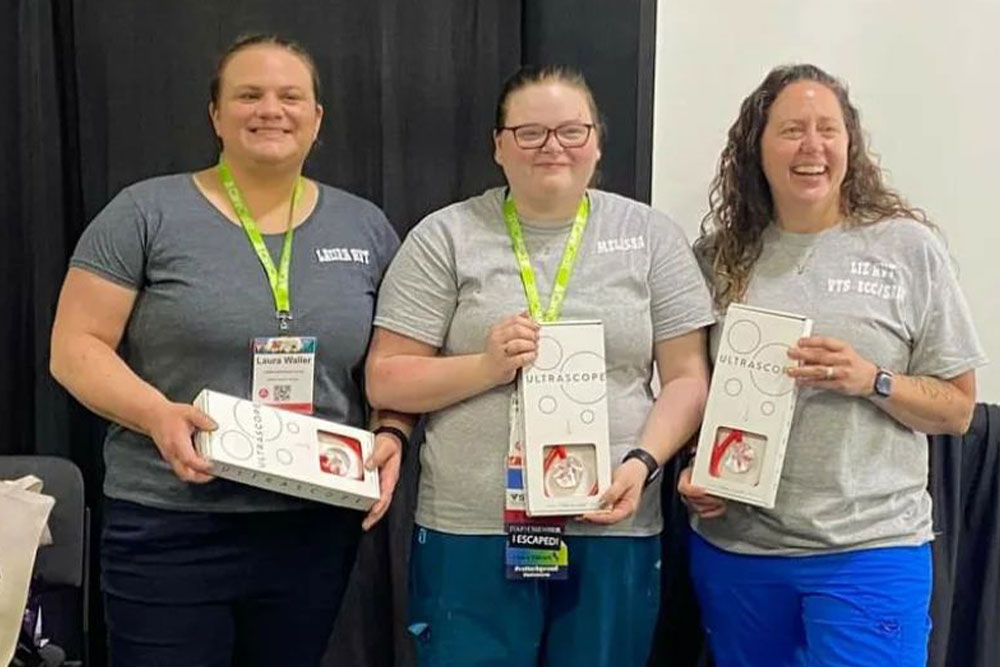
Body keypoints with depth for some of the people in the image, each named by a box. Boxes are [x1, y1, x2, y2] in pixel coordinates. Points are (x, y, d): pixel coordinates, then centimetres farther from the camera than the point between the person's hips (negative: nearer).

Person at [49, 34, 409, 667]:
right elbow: (76, 346, -4)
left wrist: (392, 433, -7)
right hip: (170, 529, -3)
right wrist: (158, 413, -21)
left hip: (318, 528, 3)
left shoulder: (367, 227, 7)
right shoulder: (146, 213, -3)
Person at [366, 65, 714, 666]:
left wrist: (643, 461, -12)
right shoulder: (446, 236, 1)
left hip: (613, 531, 1)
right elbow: (385, 382, 0)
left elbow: (688, 378, 4)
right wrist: (486, 367, -15)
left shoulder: (651, 235, 5)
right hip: (472, 532, -1)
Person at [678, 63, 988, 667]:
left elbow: (957, 409, 0)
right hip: (734, 544, 3)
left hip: (869, 549, -3)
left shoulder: (909, 247, -3)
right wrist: (693, 468, -5)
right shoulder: (721, 254, 3)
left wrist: (870, 381, -17)